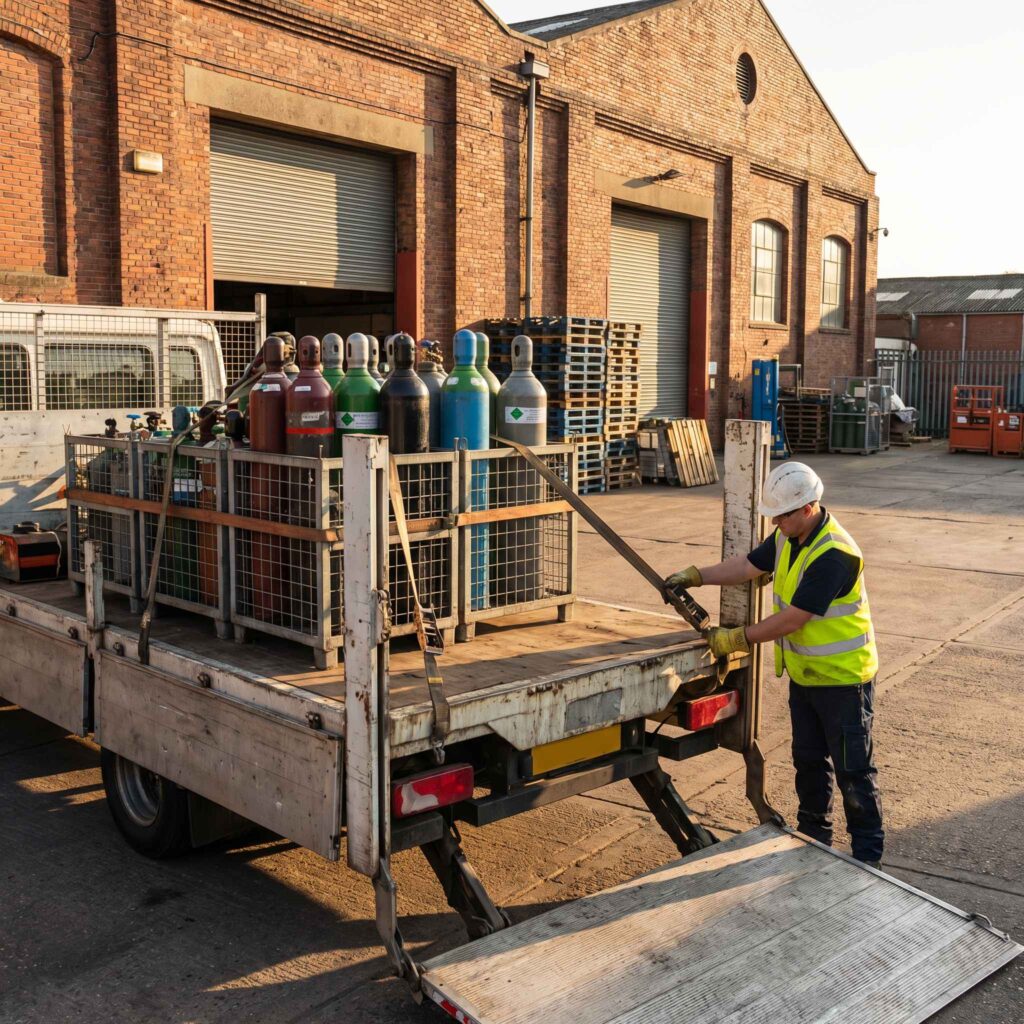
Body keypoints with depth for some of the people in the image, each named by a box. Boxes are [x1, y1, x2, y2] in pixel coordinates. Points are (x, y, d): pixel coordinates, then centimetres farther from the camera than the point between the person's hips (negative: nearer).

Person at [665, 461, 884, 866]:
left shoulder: (835, 555, -29)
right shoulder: (789, 537, 0)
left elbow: (792, 619, -29)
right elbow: (749, 565, 13)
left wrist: (737, 638, -22)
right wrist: (695, 576, 2)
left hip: (843, 678, -9)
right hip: (804, 675, 9)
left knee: (852, 769, 3)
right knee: (809, 761, 19)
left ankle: (867, 853, 18)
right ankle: (813, 837, 35)